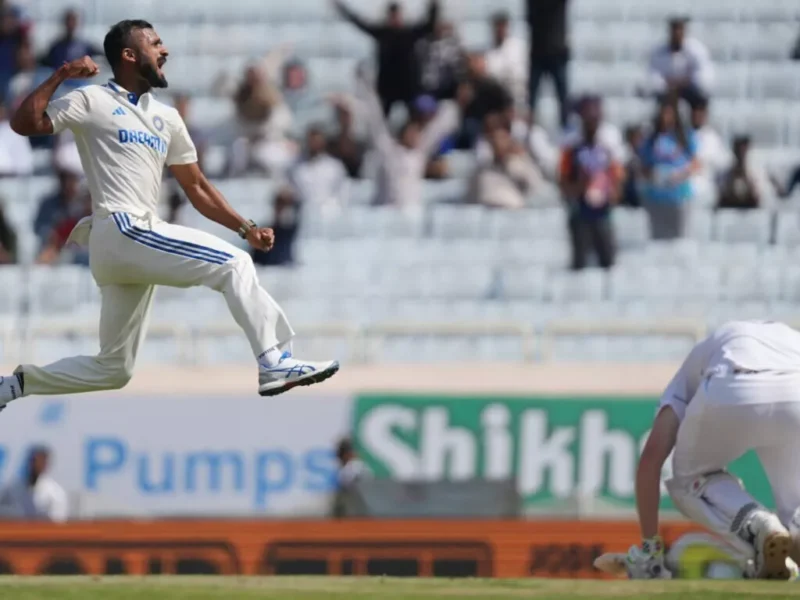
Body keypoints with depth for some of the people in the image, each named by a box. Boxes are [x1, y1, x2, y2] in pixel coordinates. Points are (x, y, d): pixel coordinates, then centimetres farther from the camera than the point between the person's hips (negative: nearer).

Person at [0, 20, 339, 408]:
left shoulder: (165, 117, 22)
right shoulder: (92, 102, 1)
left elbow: (196, 187, 22)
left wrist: (245, 228, 11)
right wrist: (60, 77, -16)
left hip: (138, 242, 8)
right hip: (121, 232, -8)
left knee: (113, 370, 10)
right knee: (233, 264, -15)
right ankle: (274, 364, -19)